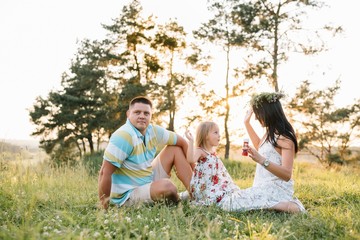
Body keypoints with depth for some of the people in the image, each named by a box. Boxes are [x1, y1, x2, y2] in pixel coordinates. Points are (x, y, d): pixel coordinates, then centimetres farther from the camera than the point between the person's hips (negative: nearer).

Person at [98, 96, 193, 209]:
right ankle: (175, 204, 3)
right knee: (167, 186, -33)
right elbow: (105, 173, -27)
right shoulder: (123, 136, -26)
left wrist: (192, 170, 2)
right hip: (128, 195, -8)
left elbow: (182, 142, 9)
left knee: (175, 149, 7)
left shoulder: (153, 131, -3)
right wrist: (104, 206, -23)